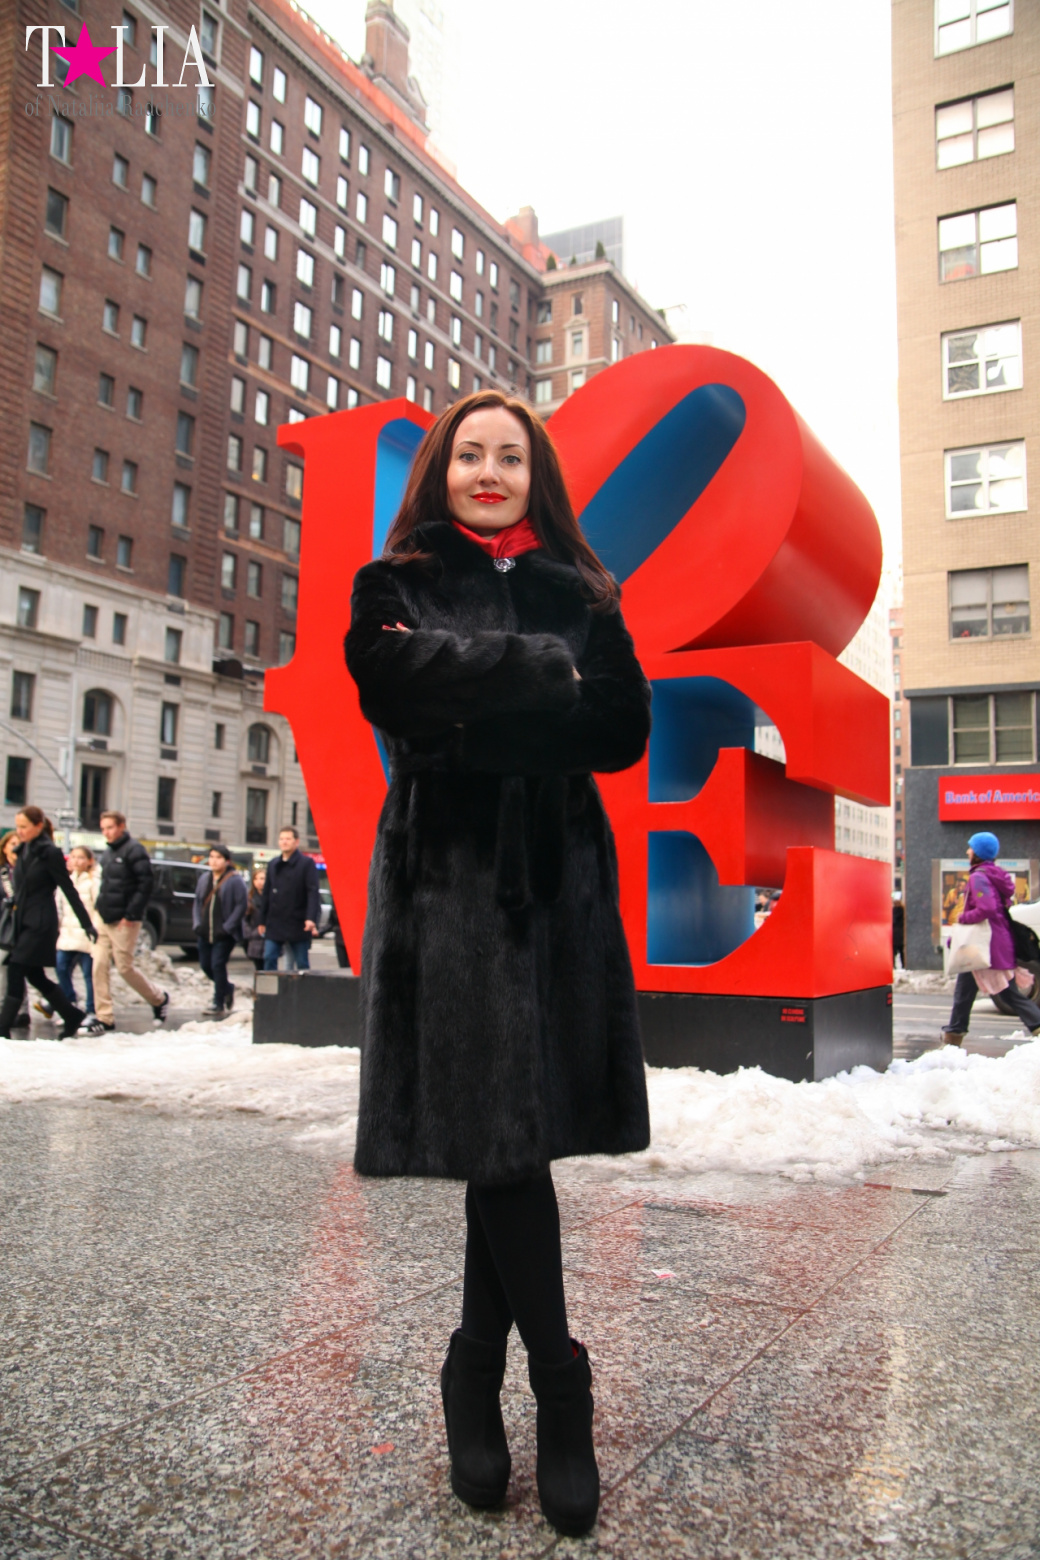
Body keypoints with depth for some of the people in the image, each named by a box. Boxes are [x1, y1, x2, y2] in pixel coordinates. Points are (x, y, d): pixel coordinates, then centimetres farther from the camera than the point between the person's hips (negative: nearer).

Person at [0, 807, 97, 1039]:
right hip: (24, 922, 8)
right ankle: (73, 1015, 25)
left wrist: (86, 923, -9)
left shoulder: (49, 853, -11)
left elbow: (69, 890, -10)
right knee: (35, 976, 12)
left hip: (41, 923, -8)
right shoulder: (23, 851, 10)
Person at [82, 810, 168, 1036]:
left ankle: (159, 998, 19)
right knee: (99, 966, 1)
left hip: (124, 921, -8)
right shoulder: (108, 854, 16)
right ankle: (104, 1017, 7)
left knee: (125, 966, -3)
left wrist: (130, 914, -18)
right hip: (104, 918, 8)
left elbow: (145, 884, -16)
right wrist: (99, 906, 11)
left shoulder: (134, 850, -10)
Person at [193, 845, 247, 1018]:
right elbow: (197, 903, 16)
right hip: (205, 932, 7)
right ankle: (227, 988, 36)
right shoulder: (204, 878, 11)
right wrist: (197, 923, 4)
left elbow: (241, 906, -12)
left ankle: (219, 1005, -1)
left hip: (224, 934, -7)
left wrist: (227, 927, -16)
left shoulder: (235, 881, -9)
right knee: (206, 965, 10)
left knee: (217, 965, -10)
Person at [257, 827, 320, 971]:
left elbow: (313, 893, -11)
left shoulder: (307, 863, -3)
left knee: (302, 963, 3)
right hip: (274, 924, 5)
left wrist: (311, 918, -23)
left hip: (298, 924, -5)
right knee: (269, 958, -1)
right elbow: (266, 894, 16)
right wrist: (262, 920, 13)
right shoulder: (273, 864, 14)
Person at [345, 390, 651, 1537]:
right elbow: (406, 692, -12)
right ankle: (558, 1383, 8)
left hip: (558, 885, 3)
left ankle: (476, 1379, 22)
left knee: (512, 1137, 5)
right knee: (501, 1125, -6)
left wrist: (481, 706, -11)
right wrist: (545, 674, -8)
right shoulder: (393, 587, 9)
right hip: (450, 883, -2)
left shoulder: (581, 596, 15)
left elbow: (624, 730, 2)